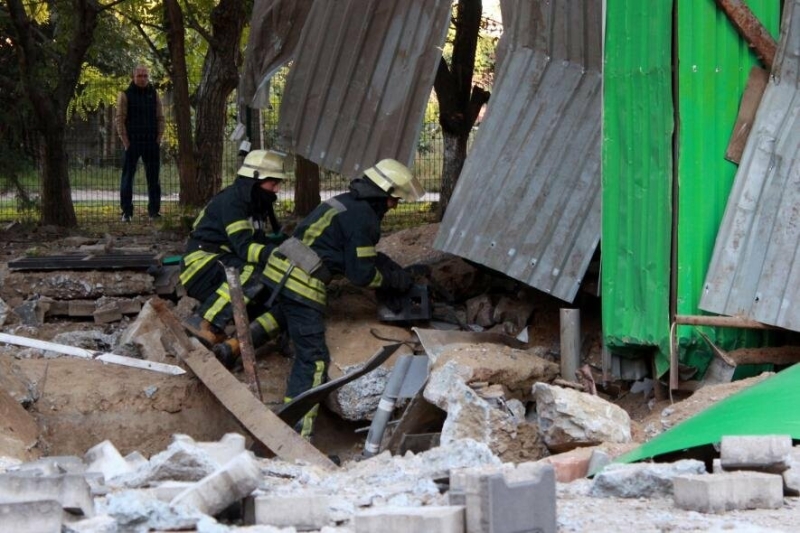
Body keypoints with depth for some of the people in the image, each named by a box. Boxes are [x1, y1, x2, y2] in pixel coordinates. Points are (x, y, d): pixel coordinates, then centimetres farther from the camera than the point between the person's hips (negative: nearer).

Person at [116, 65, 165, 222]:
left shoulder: (154, 94, 9)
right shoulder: (126, 95, -1)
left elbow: (160, 118, 10)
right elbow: (120, 120, -4)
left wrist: (158, 139, -1)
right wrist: (126, 142, -10)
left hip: (151, 143, 3)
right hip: (132, 143, -3)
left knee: (153, 178, 5)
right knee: (127, 177, -2)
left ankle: (154, 211, 11)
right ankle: (126, 212, 1)